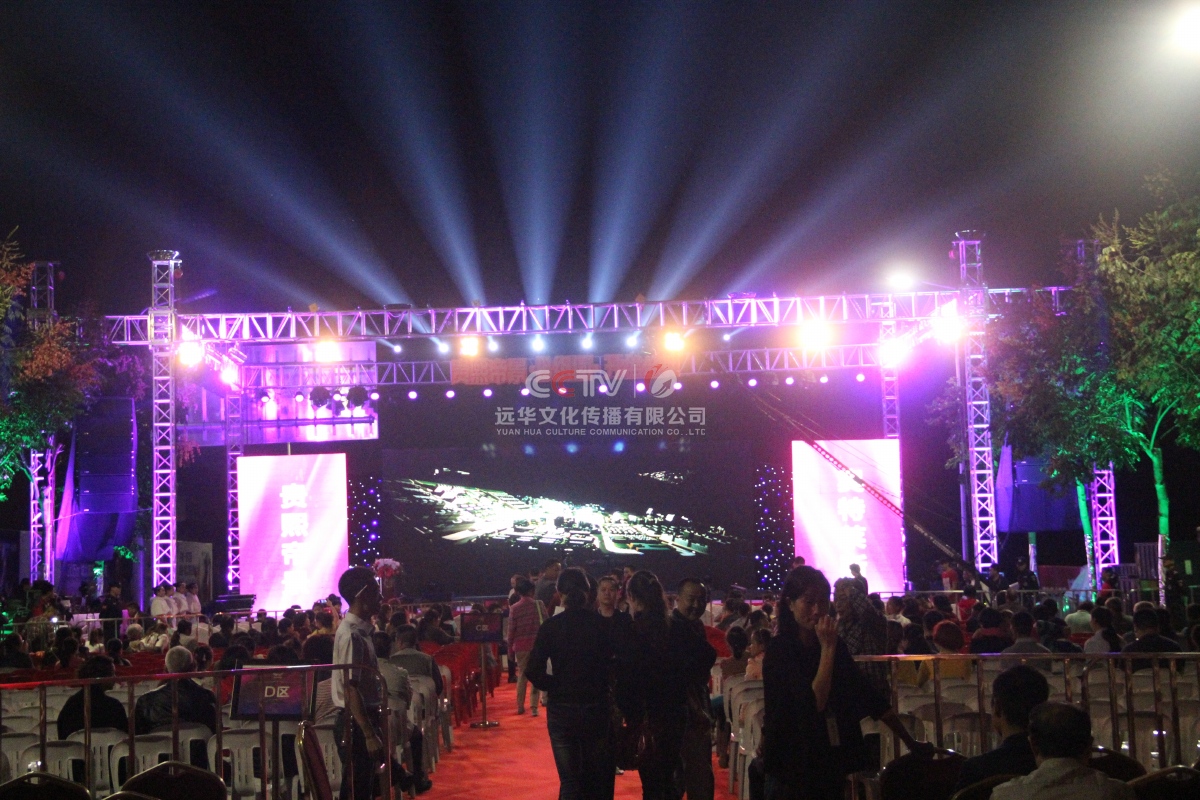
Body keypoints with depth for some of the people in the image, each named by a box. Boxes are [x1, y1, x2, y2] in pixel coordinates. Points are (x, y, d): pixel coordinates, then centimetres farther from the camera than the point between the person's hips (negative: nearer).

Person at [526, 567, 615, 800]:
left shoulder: (550, 626, -8)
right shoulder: (602, 625, -6)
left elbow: (533, 670, -13)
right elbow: (614, 665, -10)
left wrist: (556, 687, 1)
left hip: (562, 710, -1)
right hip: (597, 708, 1)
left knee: (570, 781, 7)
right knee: (598, 779, 16)